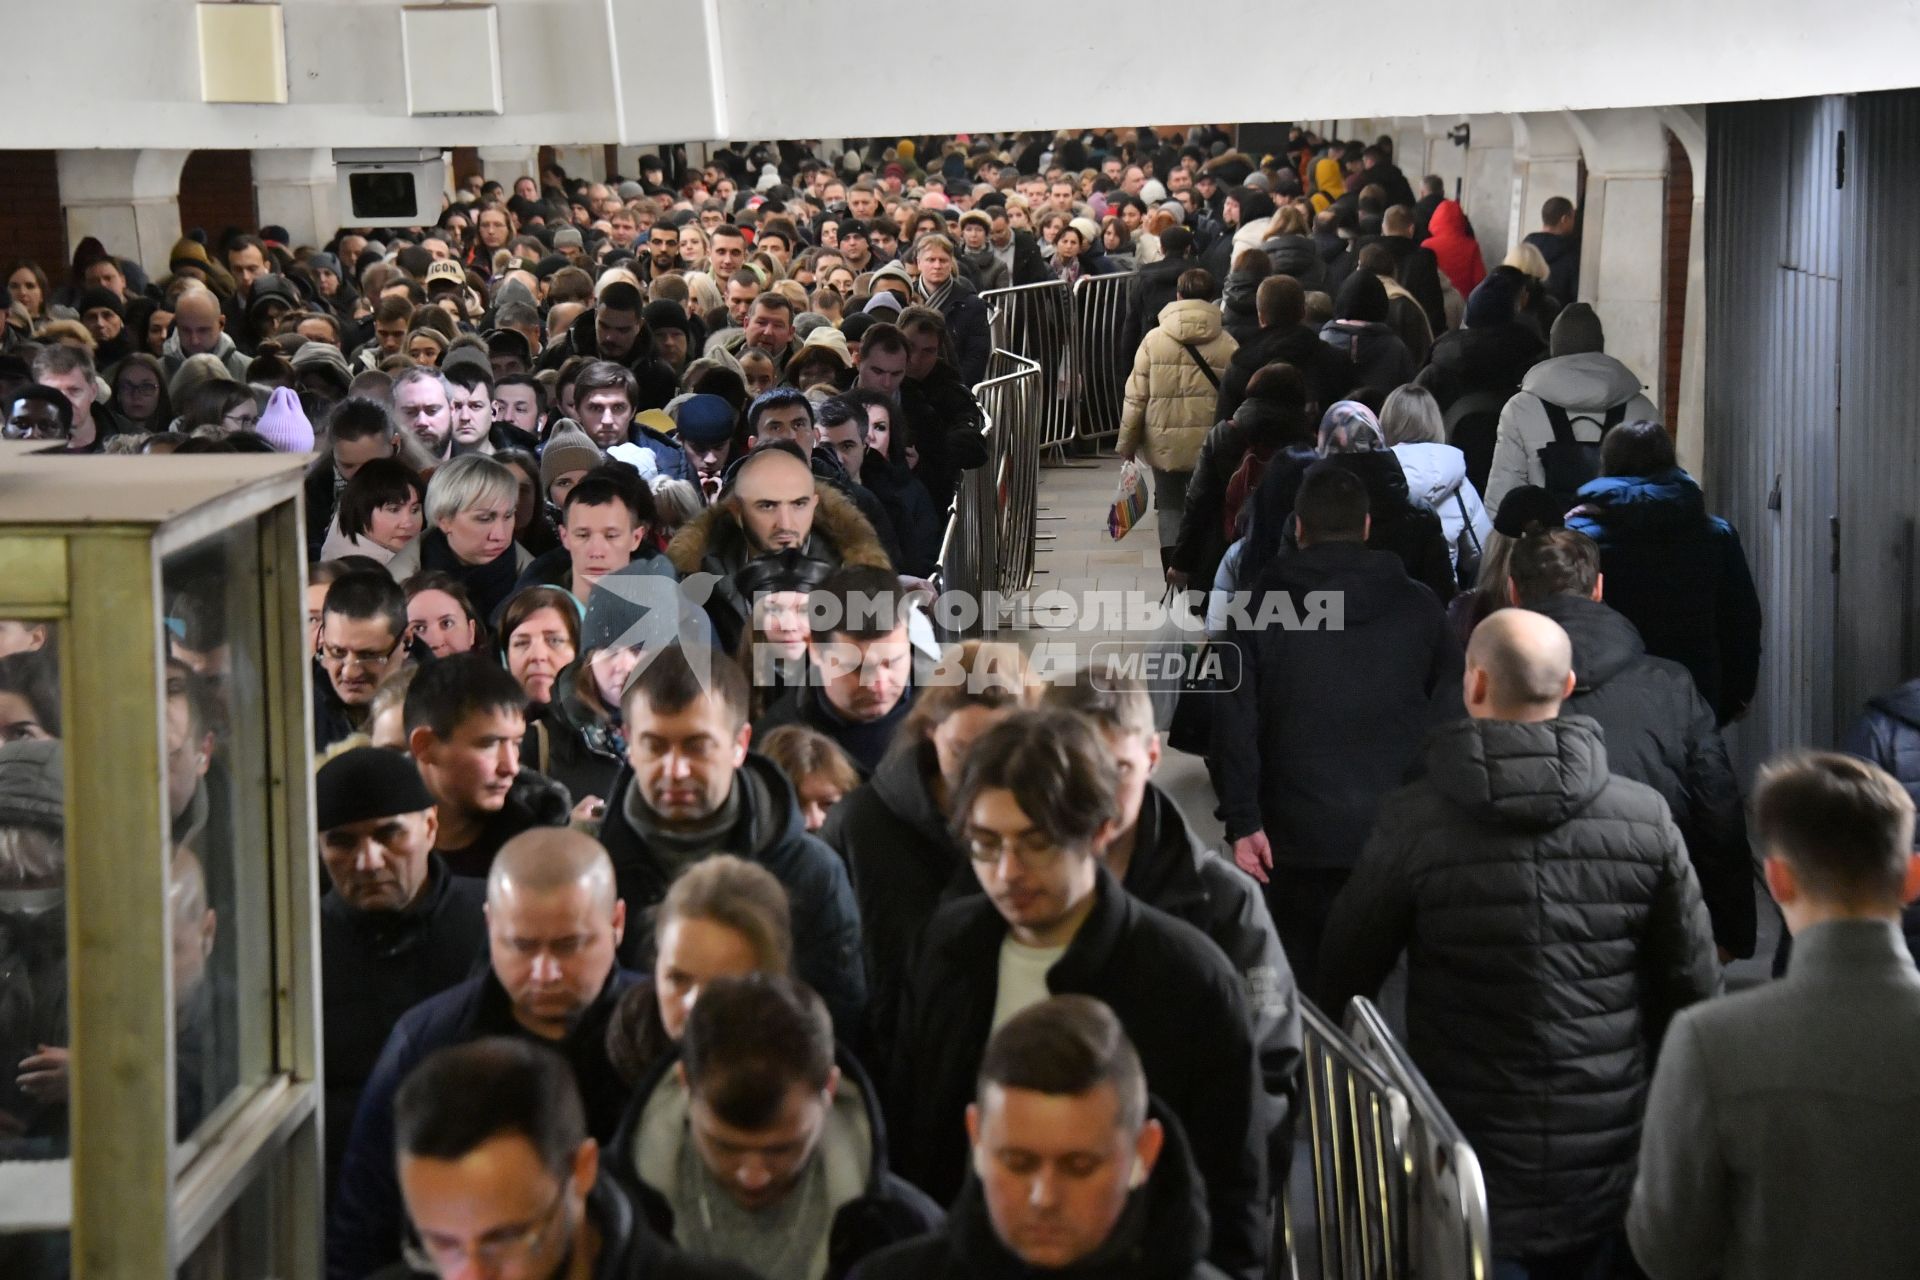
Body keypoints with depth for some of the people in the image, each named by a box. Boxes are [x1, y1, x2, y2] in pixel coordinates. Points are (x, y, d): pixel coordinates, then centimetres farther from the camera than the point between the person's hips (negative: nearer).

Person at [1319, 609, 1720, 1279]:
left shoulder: (1415, 822, -13)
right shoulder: (1647, 818, -7)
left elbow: (1342, 978, -2)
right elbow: (1695, 987, 0)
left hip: (1476, 1173, -2)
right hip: (1606, 1174, 3)